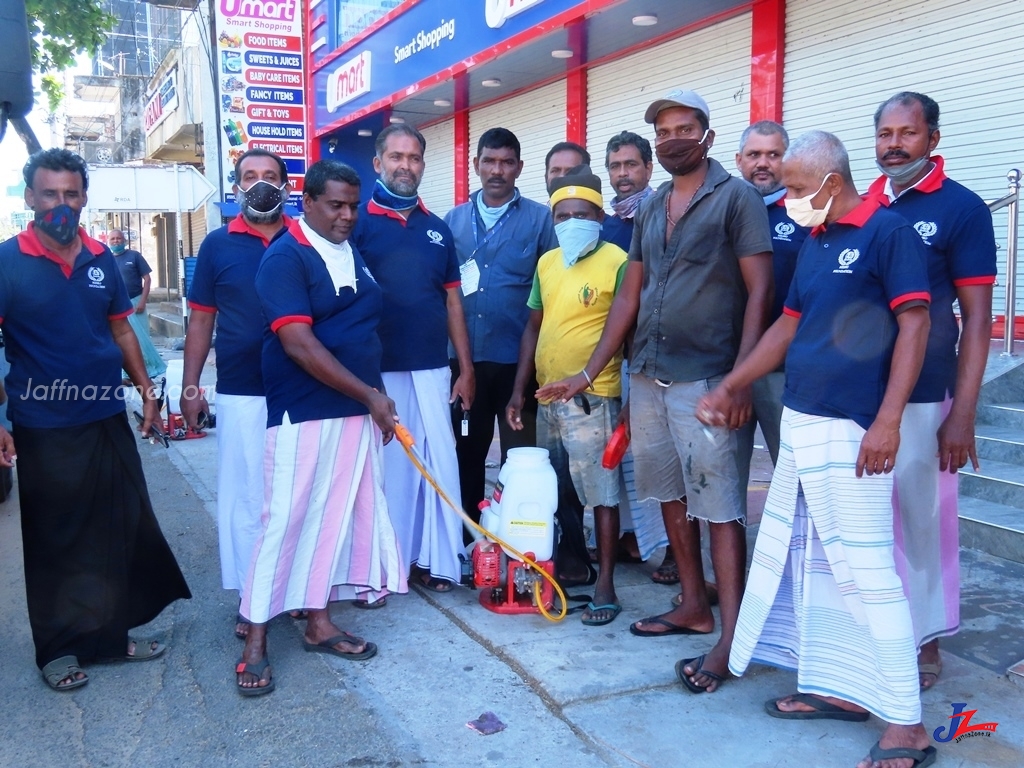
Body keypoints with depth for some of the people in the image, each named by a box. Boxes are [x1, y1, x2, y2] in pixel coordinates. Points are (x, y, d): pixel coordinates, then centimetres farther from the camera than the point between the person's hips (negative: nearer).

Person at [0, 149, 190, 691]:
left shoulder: (101, 258, 5)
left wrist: (146, 390, 10)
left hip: (108, 421, 5)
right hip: (44, 430, -4)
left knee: (122, 531, 11)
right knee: (54, 542, 7)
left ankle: (112, 632, 27)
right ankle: (58, 648, 23)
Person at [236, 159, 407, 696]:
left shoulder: (354, 252, 11)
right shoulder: (285, 258, -11)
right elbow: (300, 345, -19)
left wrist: (374, 400, 8)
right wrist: (370, 395, -17)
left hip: (358, 411, 7)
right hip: (303, 414, -7)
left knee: (336, 519, 11)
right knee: (285, 520, -2)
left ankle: (318, 622, 23)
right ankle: (256, 639, 9)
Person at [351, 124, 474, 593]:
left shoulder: (437, 229, 12)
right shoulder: (359, 222, -1)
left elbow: (452, 302, 13)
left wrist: (465, 368, 8)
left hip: (432, 369, 4)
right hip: (377, 370, -4)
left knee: (439, 463, 6)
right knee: (385, 465, 3)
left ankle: (436, 559, 18)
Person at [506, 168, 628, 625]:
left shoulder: (617, 261, -9)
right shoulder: (546, 263, 11)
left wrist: (609, 389, -11)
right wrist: (519, 390, 11)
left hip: (593, 399, -7)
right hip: (548, 397, 7)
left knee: (601, 494, -1)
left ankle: (605, 586, 8)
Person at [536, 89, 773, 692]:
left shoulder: (736, 197, -4)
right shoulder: (650, 210, 16)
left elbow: (760, 292, -9)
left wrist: (740, 378, -18)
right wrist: (589, 373, 13)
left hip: (707, 380, -7)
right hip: (647, 376, 7)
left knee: (720, 508, -4)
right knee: (671, 496, 13)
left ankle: (730, 638, 2)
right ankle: (695, 607, 27)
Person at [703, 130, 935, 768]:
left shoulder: (888, 232, -9)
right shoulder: (814, 242, 15)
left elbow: (914, 324, -15)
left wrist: (888, 421, -21)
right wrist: (730, 387, 21)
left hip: (848, 432, -9)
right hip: (799, 426, 9)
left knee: (867, 573, -6)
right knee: (803, 563, 14)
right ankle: (836, 688, 27)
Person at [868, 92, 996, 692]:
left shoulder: (962, 209, -4)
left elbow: (977, 319, -6)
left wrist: (962, 415, -11)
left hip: (920, 399, -4)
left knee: (922, 521, 5)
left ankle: (925, 640, 22)